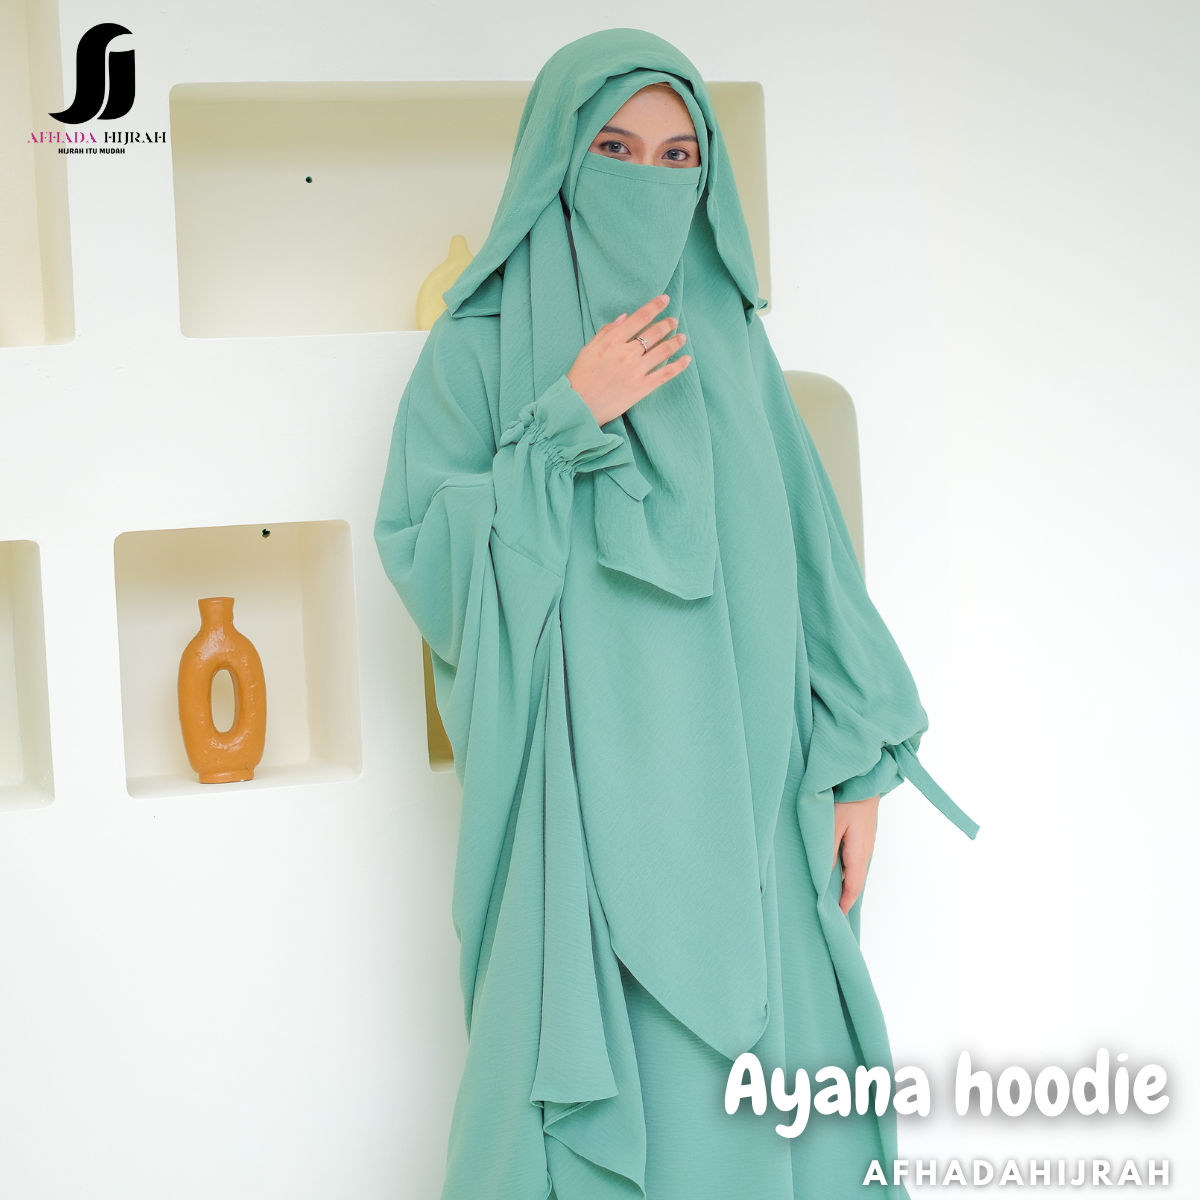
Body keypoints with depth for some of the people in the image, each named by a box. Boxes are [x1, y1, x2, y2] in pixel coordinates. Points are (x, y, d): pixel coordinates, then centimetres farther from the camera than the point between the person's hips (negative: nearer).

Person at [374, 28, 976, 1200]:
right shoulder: (483, 345, 2)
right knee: (594, 1091, -1)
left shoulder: (727, 336, 11)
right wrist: (567, 424, -14)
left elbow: (809, 552, 10)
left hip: (741, 790, 3)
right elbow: (418, 554, -6)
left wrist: (857, 763, 4)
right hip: (577, 792, -3)